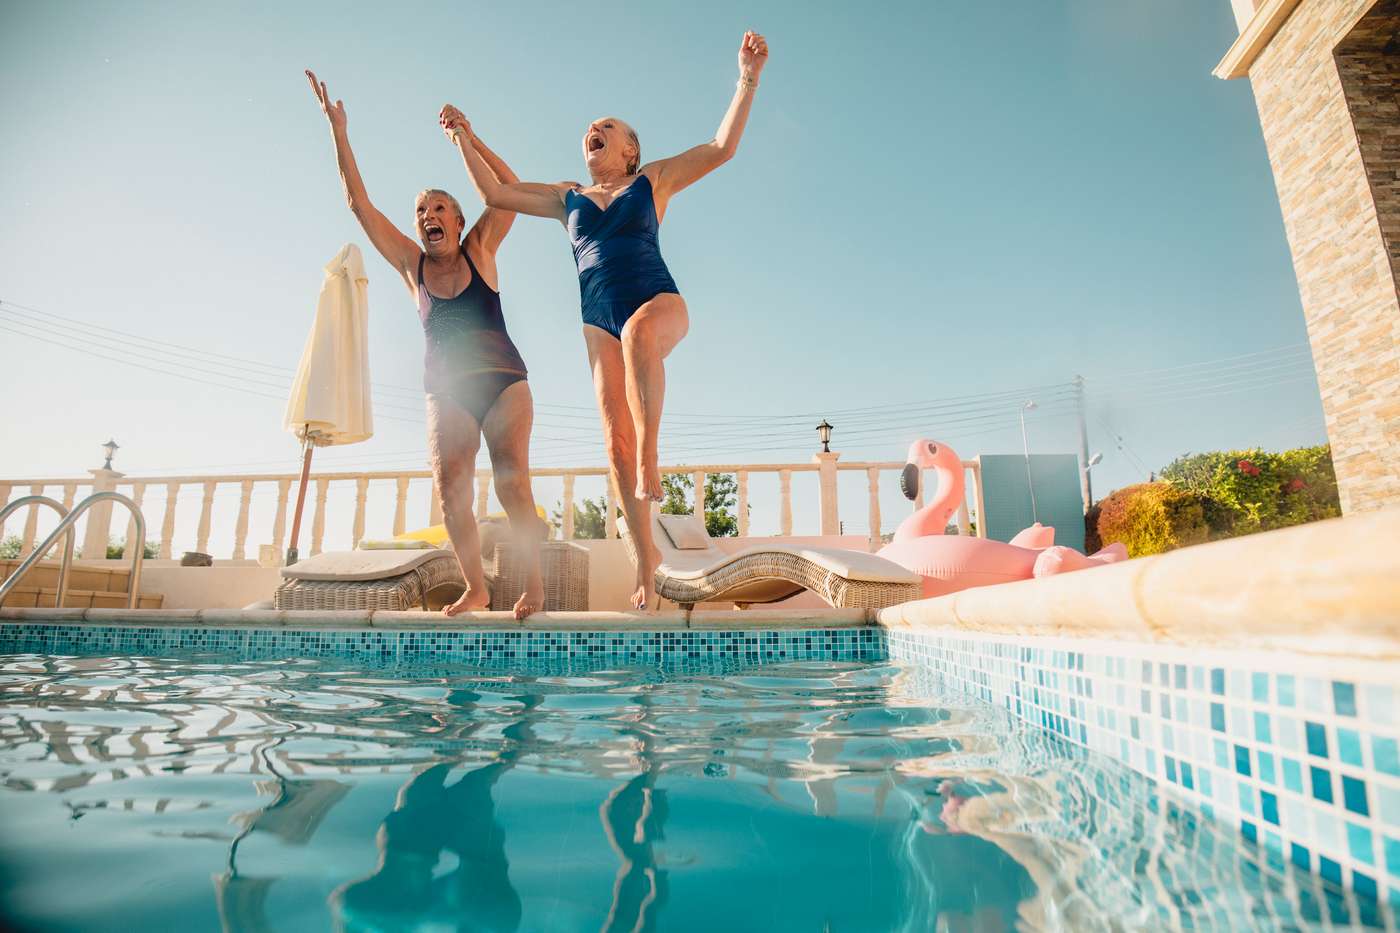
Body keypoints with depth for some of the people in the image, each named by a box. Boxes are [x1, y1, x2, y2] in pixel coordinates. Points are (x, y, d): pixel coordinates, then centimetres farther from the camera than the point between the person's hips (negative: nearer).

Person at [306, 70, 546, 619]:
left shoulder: (479, 250, 7)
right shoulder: (411, 265, 12)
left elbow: (509, 188, 1)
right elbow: (359, 203, 11)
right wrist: (338, 131, 7)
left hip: (504, 382, -2)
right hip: (446, 394, 3)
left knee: (512, 484, -13)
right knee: (451, 491, -9)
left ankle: (533, 583, -6)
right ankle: (475, 588, 1)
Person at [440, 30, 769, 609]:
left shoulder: (654, 179, 15)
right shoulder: (567, 198, 23)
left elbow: (721, 148, 6)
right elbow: (494, 194, 23)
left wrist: (747, 81, -1)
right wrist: (464, 138, 21)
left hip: (658, 300, -3)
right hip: (599, 321, 4)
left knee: (639, 333, -43)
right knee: (615, 442, -5)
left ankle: (650, 452, -38)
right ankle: (645, 555, 2)